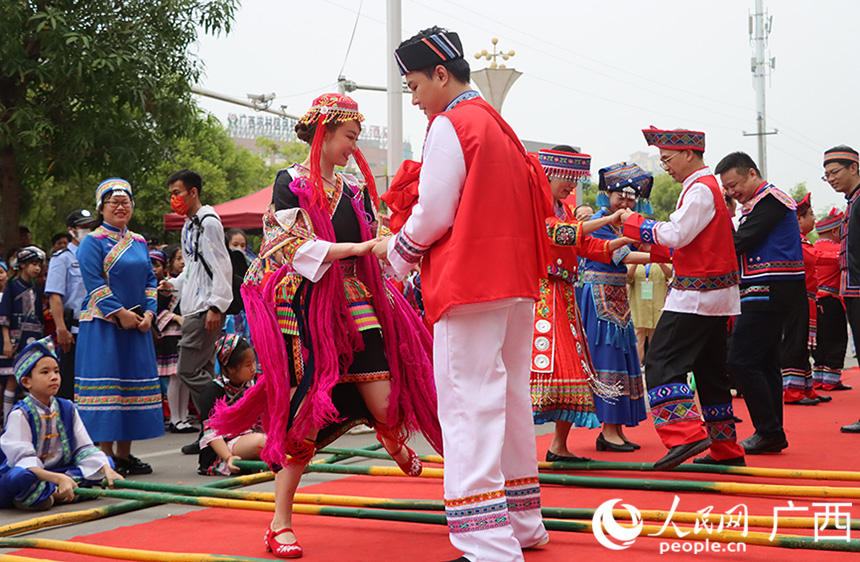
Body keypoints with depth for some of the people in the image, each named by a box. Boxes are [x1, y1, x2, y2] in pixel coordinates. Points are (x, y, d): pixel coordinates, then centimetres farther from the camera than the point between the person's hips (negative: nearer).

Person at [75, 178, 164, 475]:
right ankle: (107, 455, -2)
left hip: (137, 324, 7)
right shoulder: (92, 242, -4)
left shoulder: (139, 243, 15)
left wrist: (148, 312, -1)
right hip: (102, 324, -6)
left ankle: (125, 454, 12)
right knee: (105, 383, -6)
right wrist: (120, 313, -17)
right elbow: (94, 283, -12)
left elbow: (149, 281, 15)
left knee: (134, 382, 6)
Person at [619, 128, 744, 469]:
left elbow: (675, 235, -20)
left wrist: (633, 222, -9)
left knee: (661, 364, -12)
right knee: (710, 371, 13)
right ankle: (726, 449, 17)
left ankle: (686, 434, -22)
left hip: (695, 296, -10)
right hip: (715, 296, 10)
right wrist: (653, 250, 14)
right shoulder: (709, 187, 20)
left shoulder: (700, 189, -13)